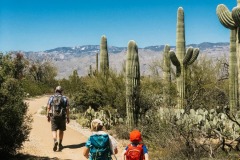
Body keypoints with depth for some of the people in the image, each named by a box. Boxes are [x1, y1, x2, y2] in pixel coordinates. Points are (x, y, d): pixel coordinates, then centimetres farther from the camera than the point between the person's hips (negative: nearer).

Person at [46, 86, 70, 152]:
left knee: (54, 130, 3)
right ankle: (60, 144, 20)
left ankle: (55, 141, -22)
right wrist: (68, 118, 3)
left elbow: (48, 107, -1)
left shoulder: (51, 97, 3)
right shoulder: (64, 98, 2)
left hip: (53, 116, 0)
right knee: (61, 130, 14)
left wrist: (48, 116, 7)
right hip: (62, 116, 0)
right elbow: (67, 109, -3)